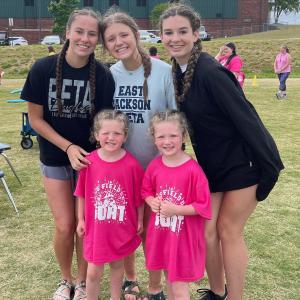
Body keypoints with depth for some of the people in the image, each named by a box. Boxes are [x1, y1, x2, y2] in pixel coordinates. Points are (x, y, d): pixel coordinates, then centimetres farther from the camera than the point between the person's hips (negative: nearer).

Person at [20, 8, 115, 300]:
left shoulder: (103, 75, -12)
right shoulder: (43, 68, -13)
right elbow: (35, 118, -8)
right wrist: (68, 147, -15)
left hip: (90, 157, 0)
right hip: (55, 158, 0)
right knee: (65, 226, 1)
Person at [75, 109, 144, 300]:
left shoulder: (132, 165, -16)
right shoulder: (89, 162, -12)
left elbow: (139, 197, -6)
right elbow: (82, 194, 0)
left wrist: (140, 221, 1)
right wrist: (81, 219, 5)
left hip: (122, 226, 0)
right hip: (96, 226, 0)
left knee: (117, 264, 21)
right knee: (94, 272, 9)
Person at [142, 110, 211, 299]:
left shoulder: (193, 170, -21)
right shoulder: (154, 165, -4)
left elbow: (204, 206, -18)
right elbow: (146, 191, 12)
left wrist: (175, 210, -23)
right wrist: (152, 201, -9)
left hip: (183, 236, -5)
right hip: (161, 233, 5)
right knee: (169, 277, 24)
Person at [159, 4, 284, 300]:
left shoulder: (210, 72, -23)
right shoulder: (177, 72, 1)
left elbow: (246, 118, -22)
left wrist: (269, 169, -19)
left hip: (243, 161, -7)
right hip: (212, 164, 7)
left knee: (229, 231, 1)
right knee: (207, 230, 8)